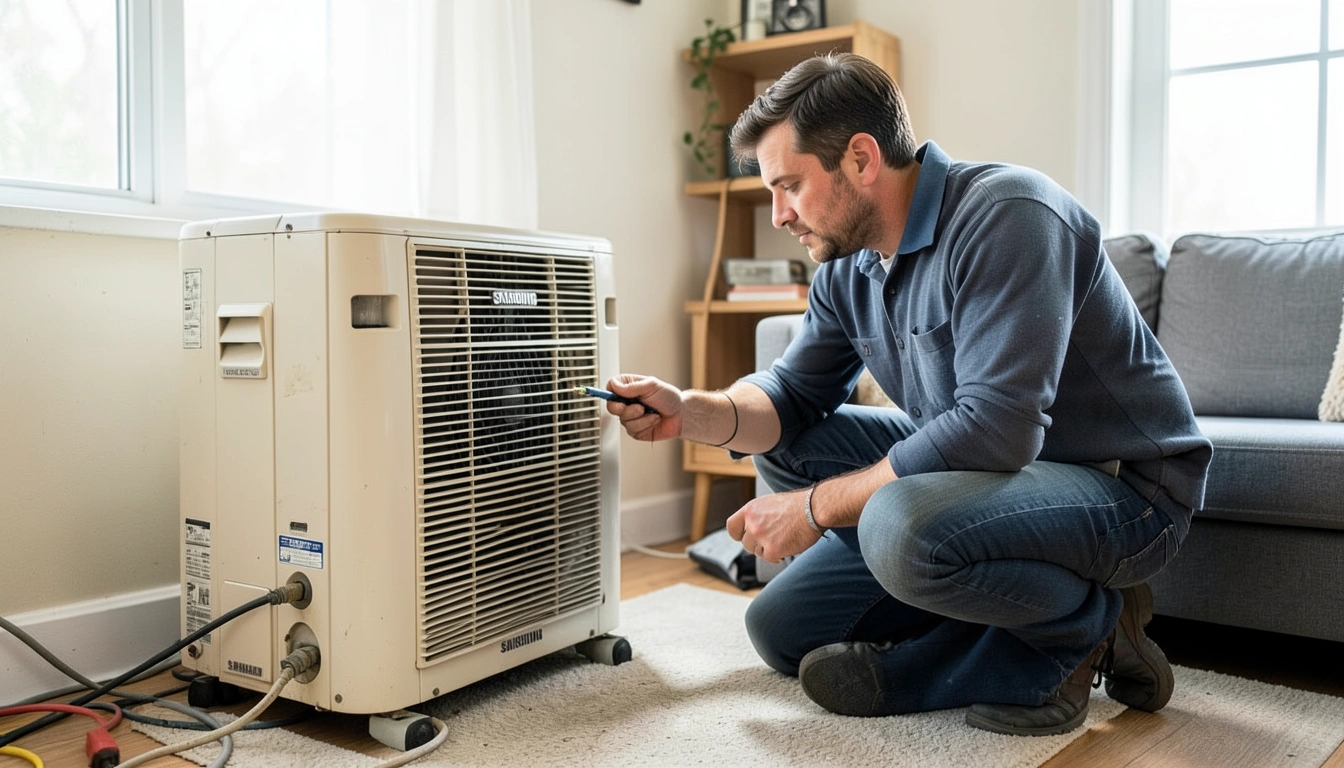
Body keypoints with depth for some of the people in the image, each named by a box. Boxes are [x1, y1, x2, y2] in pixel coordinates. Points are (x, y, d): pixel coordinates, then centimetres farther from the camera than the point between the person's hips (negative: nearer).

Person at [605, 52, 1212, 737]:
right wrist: (692, 413, -15)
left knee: (900, 523, -37)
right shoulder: (847, 267, 2)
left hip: (1126, 484, -7)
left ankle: (1085, 622, -10)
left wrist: (818, 506, -24)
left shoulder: (1007, 217, -24)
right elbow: (794, 392, 7)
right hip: (987, 472, 8)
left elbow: (995, 428, -32)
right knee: (783, 629, 1)